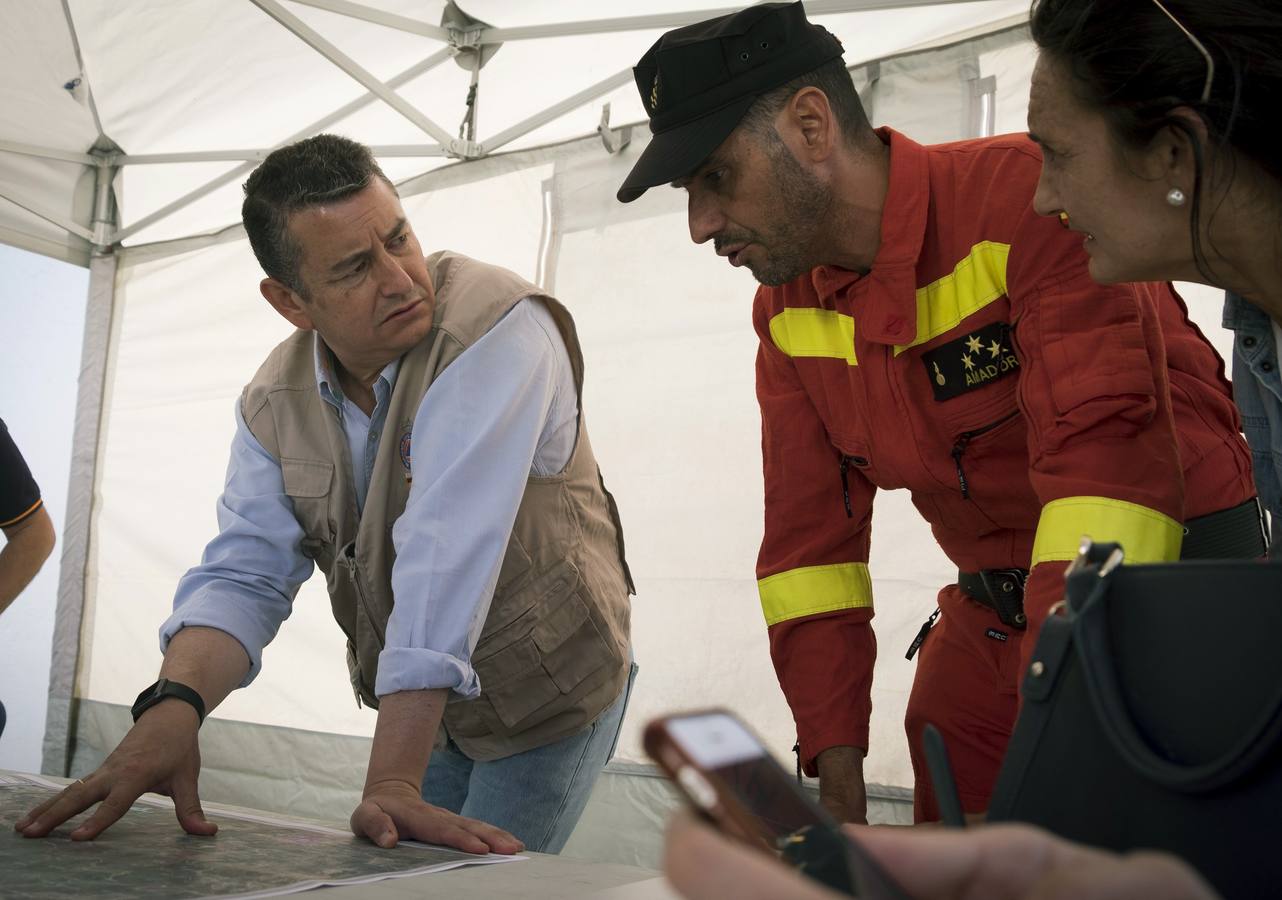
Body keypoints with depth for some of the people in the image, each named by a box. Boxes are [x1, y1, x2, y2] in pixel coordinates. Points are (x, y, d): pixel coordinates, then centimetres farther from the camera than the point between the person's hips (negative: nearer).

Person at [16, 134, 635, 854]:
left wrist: (394, 782, -40)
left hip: (550, 695, -5)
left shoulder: (496, 328, -28)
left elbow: (448, 552, -36)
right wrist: (174, 705, -32)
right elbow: (246, 573, -10)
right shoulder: (276, 402, -6)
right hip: (425, 707, 6)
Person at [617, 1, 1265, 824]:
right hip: (991, 615, 6)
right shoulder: (787, 312, 2)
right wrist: (838, 781, -4)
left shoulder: (1032, 193, -21)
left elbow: (1112, 454, -29)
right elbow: (809, 533, 2)